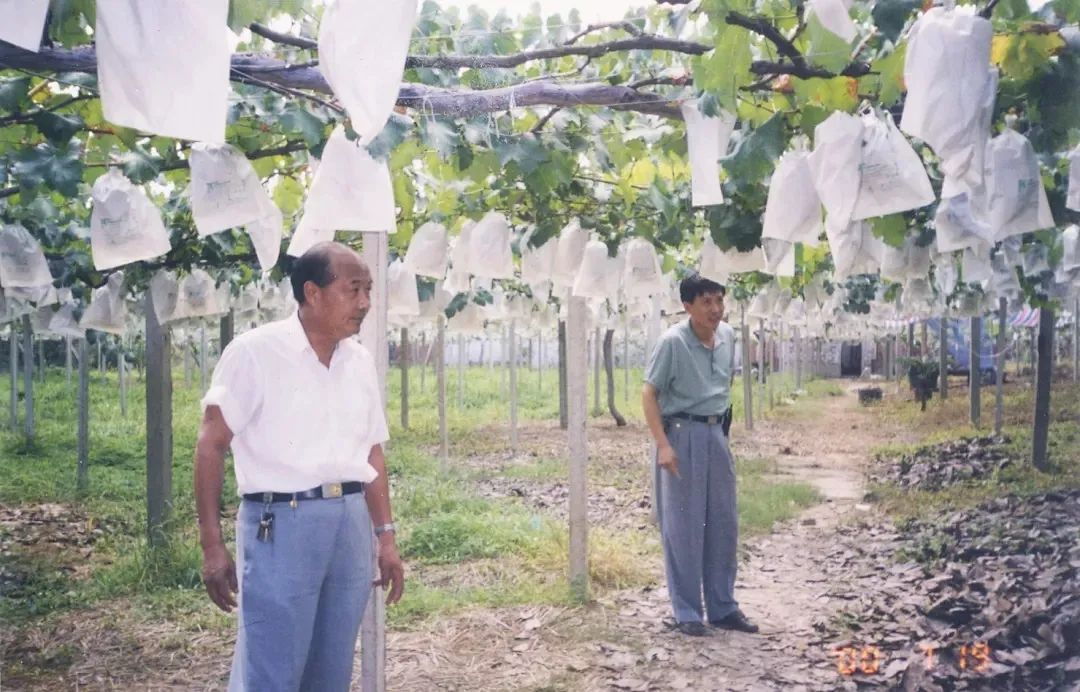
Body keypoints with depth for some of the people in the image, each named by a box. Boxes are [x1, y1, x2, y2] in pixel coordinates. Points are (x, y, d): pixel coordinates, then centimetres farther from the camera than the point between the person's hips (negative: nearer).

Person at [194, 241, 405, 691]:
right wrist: (212, 545, -12)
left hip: (350, 522, 6)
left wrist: (386, 538, 13)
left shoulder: (360, 362, 10)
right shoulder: (255, 352, -8)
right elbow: (211, 444, -8)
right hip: (281, 523, -6)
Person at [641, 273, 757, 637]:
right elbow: (649, 393, -14)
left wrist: (724, 424, 15)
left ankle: (723, 607, 24)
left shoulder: (728, 335, 3)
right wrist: (663, 444, -20)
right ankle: (686, 612, 11)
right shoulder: (673, 342, -16)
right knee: (683, 527, 0)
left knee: (724, 524, 12)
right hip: (682, 435, -6)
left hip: (716, 433, 7)